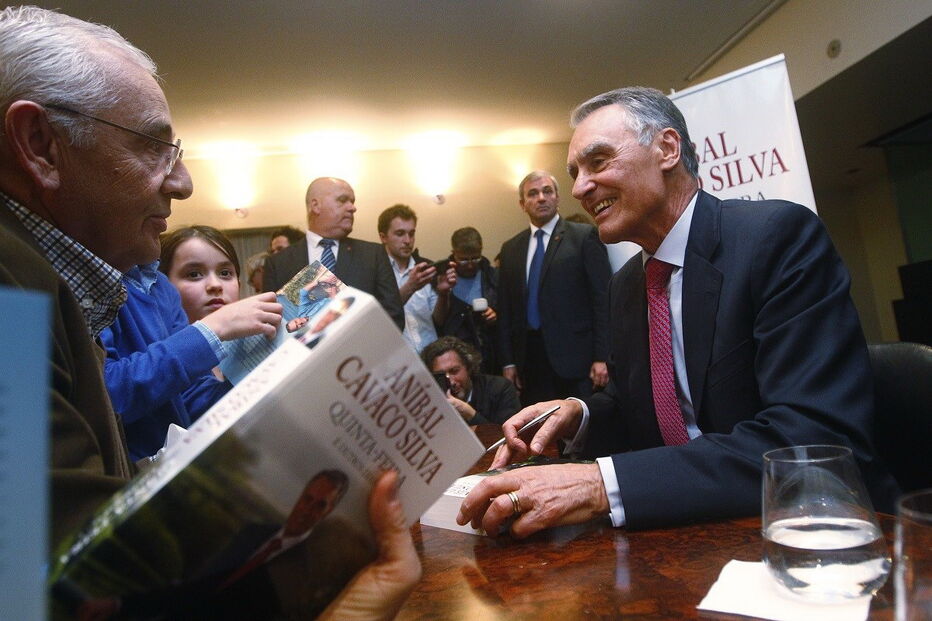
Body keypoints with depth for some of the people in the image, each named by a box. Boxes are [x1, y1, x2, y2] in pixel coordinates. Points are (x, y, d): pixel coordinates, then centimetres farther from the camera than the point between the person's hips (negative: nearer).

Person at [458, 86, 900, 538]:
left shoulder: (782, 235, -15)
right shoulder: (625, 285, 8)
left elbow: (817, 438, -26)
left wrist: (604, 484, -34)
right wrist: (579, 415, -6)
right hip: (690, 527, 6)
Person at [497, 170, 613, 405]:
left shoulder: (584, 236, 0)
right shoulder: (510, 248, 13)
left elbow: (603, 298, -5)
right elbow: (505, 309, 13)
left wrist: (601, 357, -10)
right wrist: (507, 361, 7)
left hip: (574, 357, -3)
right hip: (529, 360, 4)